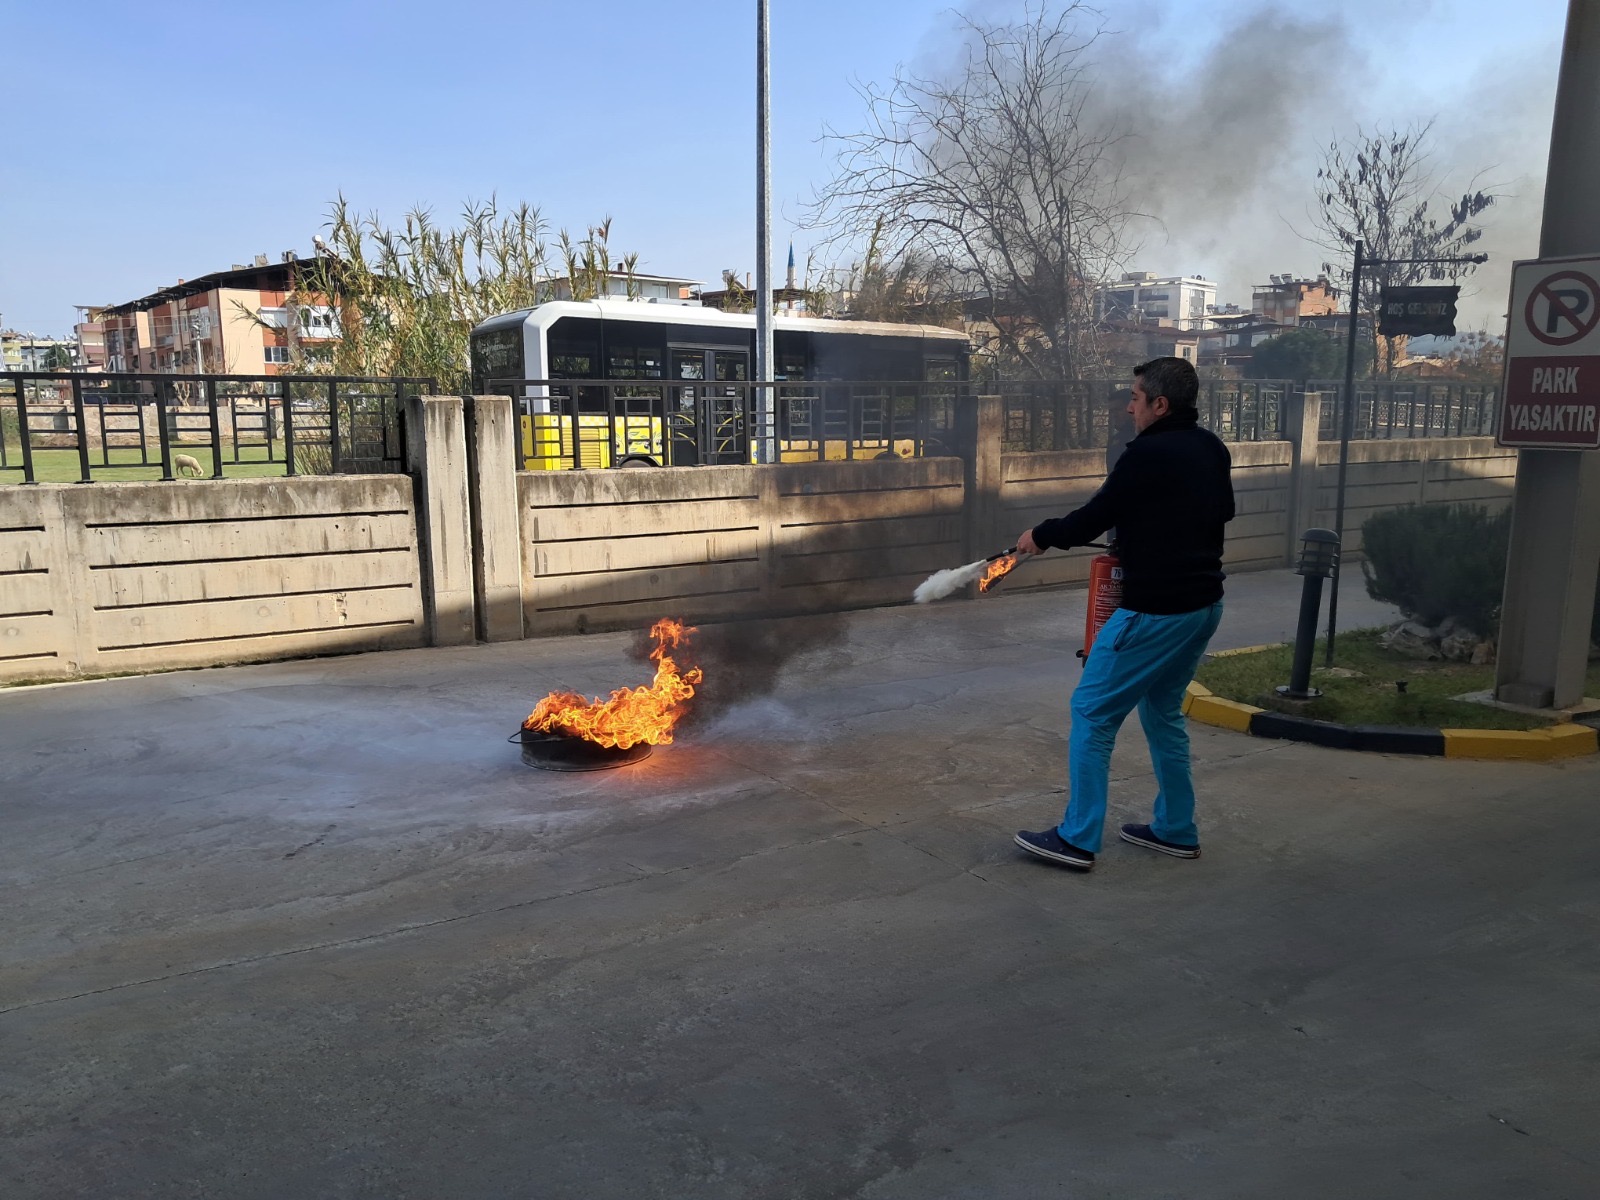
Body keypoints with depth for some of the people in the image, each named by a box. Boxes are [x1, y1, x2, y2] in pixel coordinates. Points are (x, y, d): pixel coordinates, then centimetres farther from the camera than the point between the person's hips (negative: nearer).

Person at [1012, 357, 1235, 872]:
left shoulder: (1148, 454, -17)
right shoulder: (1213, 450, 9)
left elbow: (1092, 520, -13)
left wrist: (1040, 534, 4)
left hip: (1156, 611, -9)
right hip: (1204, 605, 9)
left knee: (1092, 712, 0)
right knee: (1163, 711, 21)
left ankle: (1078, 839, 5)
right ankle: (1177, 830, 28)